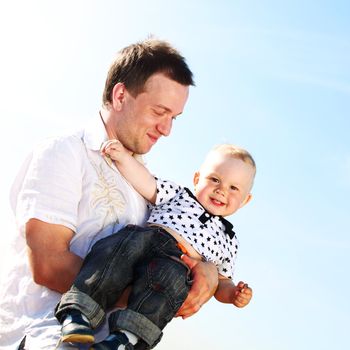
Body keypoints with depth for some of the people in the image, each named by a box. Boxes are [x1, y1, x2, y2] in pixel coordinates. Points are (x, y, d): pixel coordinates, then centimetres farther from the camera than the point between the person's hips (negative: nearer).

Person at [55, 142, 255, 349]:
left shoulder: (228, 240, 31)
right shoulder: (178, 194, 28)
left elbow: (222, 282, 32)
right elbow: (146, 182, 16)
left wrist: (234, 295, 9)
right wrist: (123, 156, 0)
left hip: (177, 263, 0)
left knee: (170, 275, -36)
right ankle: (78, 312, -41)